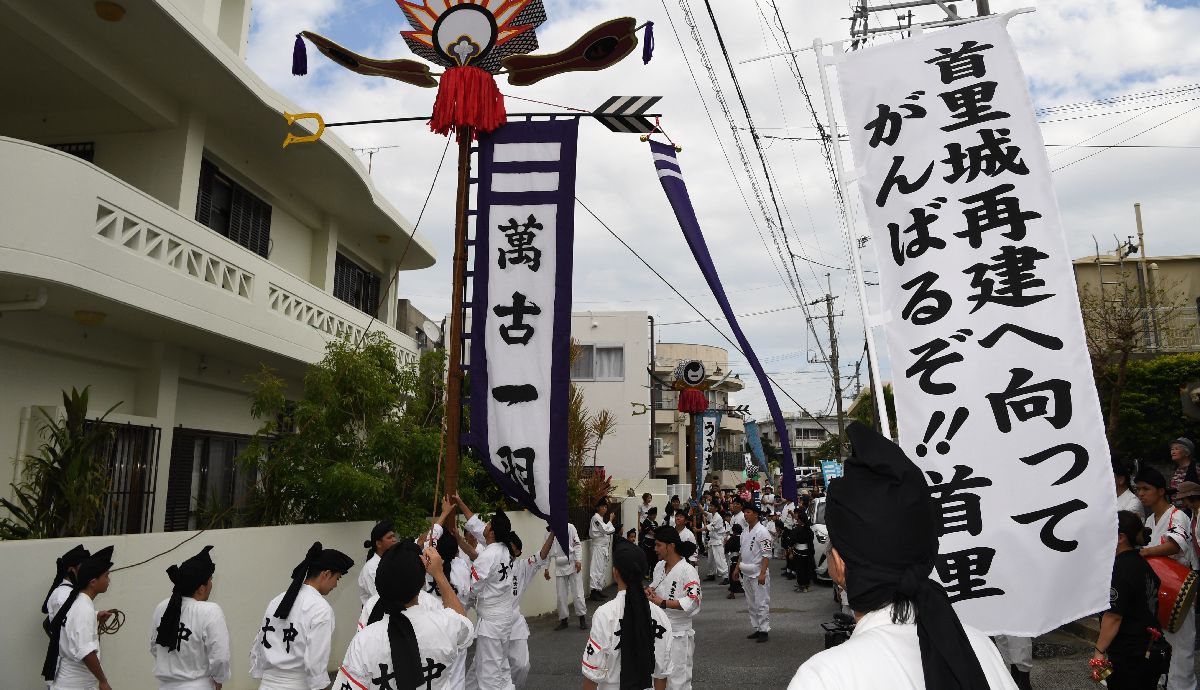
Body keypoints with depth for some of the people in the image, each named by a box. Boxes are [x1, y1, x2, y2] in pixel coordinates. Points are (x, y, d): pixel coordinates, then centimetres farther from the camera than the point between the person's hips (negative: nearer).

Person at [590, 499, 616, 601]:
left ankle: (598, 590, 19)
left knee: (602, 569, 12)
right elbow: (605, 530, -18)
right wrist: (610, 520, -5)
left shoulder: (602, 518, 16)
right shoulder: (595, 518, -13)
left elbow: (610, 530, 19)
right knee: (597, 569, -10)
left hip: (604, 547, 10)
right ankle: (594, 592, -9)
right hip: (598, 546, -10)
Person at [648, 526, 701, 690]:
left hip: (678, 634, -7)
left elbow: (693, 602, -24)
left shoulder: (687, 570, -18)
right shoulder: (659, 566, 6)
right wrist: (649, 590, -2)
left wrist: (663, 603, -25)